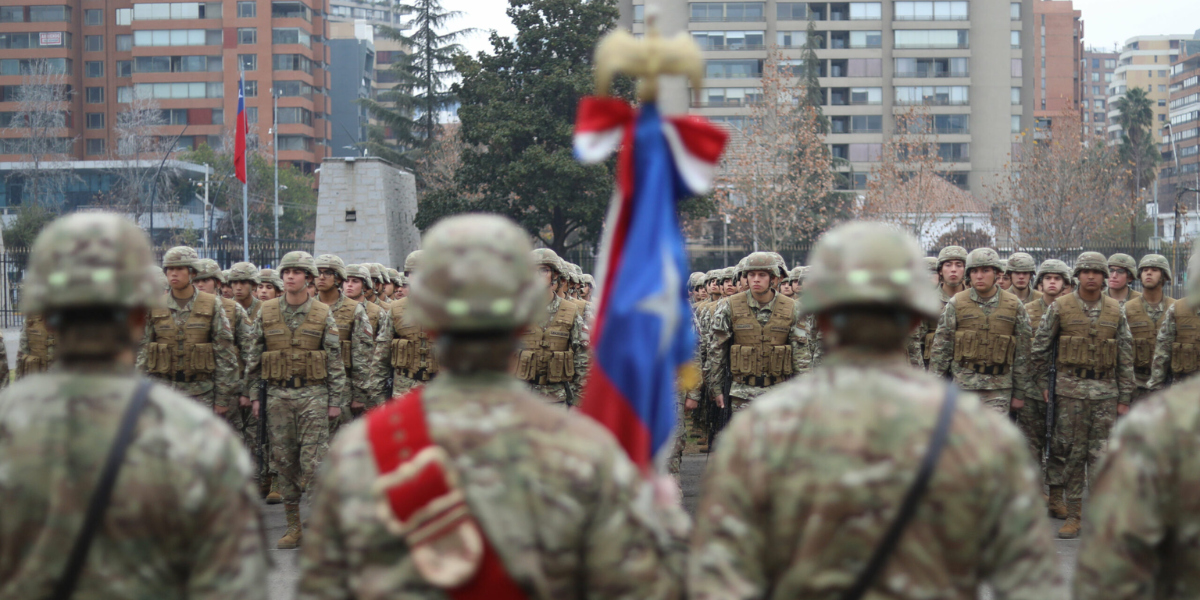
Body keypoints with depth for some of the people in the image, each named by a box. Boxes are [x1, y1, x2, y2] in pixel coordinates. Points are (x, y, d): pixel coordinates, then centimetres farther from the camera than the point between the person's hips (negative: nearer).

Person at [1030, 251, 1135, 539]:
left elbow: (1125, 356, 9)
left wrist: (1124, 397, 5)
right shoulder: (1060, 307, 0)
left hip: (1106, 390, 1)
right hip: (1070, 389, -1)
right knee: (1071, 453, 1)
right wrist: (1043, 384, 6)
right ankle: (1073, 516, 7)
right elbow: (1039, 347, 7)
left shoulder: (1115, 311, 7)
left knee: (1101, 455, 0)